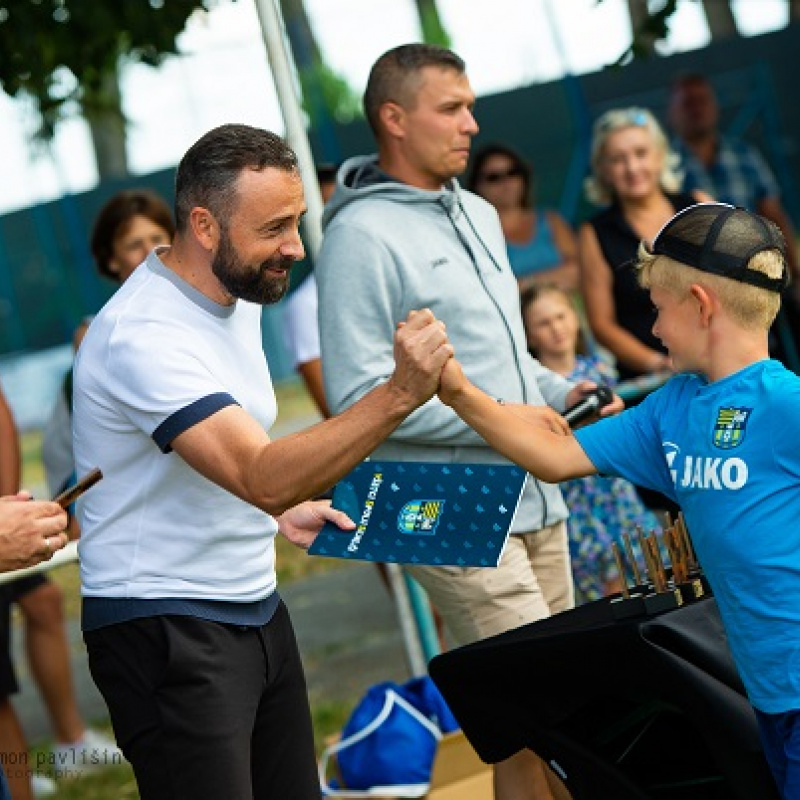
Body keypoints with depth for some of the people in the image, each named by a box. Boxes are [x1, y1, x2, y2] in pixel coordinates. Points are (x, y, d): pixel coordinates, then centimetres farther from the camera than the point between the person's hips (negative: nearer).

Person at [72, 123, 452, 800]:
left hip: (257, 610, 9)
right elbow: (263, 476, -33)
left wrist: (281, 513, 8)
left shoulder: (239, 297, 8)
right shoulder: (145, 334, -22)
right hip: (167, 632, -9)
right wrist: (400, 394, -39)